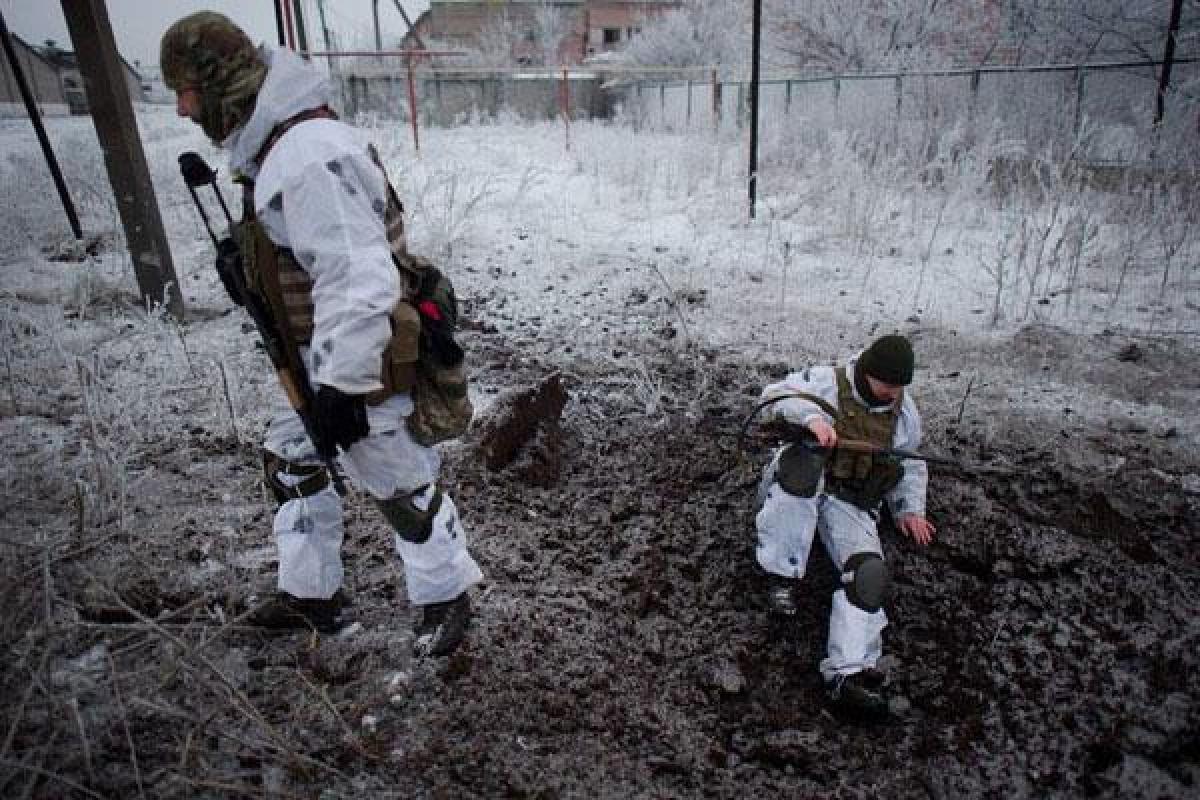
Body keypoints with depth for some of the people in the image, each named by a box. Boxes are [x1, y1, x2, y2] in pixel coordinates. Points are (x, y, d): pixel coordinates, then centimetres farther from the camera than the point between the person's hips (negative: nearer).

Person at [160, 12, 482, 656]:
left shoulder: (307, 157, -26)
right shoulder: (277, 143, 8)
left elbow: (358, 281, -30)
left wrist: (342, 385, -27)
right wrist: (244, 265, 13)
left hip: (358, 362, -11)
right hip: (323, 359, 11)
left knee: (400, 485, 5)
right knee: (288, 461, 21)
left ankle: (445, 596, 29)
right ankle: (312, 594, 39)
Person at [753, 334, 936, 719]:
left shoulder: (904, 412, 14)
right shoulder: (828, 382, -2)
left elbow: (909, 464, 28)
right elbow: (775, 397, -13)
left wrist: (910, 510, 14)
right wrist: (812, 416, -30)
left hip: (851, 502, 3)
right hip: (796, 490, -3)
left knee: (868, 571, -25)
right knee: (804, 456, -39)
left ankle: (847, 675, -31)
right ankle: (783, 575, -30)